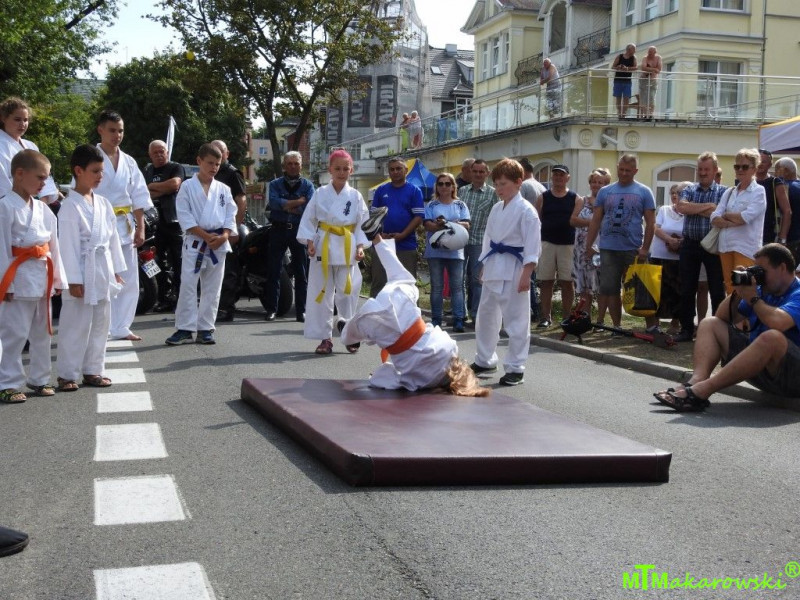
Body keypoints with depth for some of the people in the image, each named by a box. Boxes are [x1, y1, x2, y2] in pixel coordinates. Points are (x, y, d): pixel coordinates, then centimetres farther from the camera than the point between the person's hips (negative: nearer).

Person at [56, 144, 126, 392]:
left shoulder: (103, 203, 9)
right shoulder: (70, 206, -12)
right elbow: (68, 245, -15)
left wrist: (116, 270, 12)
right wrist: (73, 280, -17)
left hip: (103, 272, 7)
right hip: (81, 273, -7)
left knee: (100, 324, 12)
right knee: (75, 326, -1)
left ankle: (92, 370, 22)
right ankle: (66, 374, 8)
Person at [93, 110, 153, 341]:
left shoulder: (128, 162, 10)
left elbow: (139, 197, 11)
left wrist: (140, 228, 4)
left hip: (125, 226, 5)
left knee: (129, 280, 8)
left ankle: (121, 328, 18)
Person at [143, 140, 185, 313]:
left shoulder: (176, 168, 4)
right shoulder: (146, 171, 18)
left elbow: (175, 183, -16)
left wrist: (152, 187, -5)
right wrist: (164, 190, -8)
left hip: (174, 221, -4)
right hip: (153, 222, 5)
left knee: (178, 263, -6)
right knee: (159, 264, 6)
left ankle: (179, 298, -4)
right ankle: (164, 299, 11)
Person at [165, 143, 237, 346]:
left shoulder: (223, 189, 10)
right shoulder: (188, 186, 0)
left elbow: (230, 215, 7)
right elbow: (184, 216, -7)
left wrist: (223, 236, -11)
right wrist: (206, 236, -14)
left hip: (219, 244, 3)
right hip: (195, 242, -3)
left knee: (212, 288, 6)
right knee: (188, 285, -7)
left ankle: (205, 329, 13)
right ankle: (184, 329, -2)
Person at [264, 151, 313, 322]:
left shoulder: (307, 185, 9)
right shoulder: (275, 184, 10)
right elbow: (273, 202, -11)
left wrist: (286, 205, -10)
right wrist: (299, 202, -13)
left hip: (299, 231, 0)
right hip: (278, 230, 1)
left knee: (301, 273, 1)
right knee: (274, 271, 1)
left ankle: (301, 311, 6)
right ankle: (272, 309, 8)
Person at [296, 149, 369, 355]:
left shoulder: (355, 196, 4)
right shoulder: (320, 193, 2)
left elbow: (362, 224, 5)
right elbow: (308, 220, 4)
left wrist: (360, 246, -6)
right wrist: (310, 242, -8)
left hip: (347, 249, 0)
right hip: (323, 247, 0)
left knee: (348, 293, 2)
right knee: (322, 293, 1)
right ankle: (325, 337, 11)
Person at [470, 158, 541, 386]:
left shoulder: (526, 210, -12)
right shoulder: (496, 209, 12)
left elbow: (532, 245, -15)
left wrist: (526, 274, -19)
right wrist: (485, 265, 18)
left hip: (514, 269, -8)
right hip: (493, 268, 8)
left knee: (516, 320, -3)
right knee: (486, 315, 17)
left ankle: (515, 368, 5)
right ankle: (485, 360, 31)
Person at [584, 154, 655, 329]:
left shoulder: (644, 192, 3)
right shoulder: (605, 192, 10)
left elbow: (650, 222, 0)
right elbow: (595, 220, 11)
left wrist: (645, 248, -9)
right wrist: (588, 246, 4)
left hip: (633, 250, -3)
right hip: (608, 249, 3)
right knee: (610, 289, 3)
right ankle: (616, 326, 13)